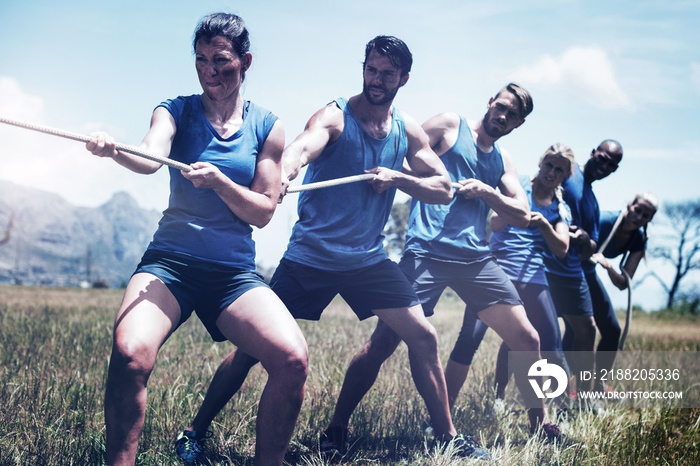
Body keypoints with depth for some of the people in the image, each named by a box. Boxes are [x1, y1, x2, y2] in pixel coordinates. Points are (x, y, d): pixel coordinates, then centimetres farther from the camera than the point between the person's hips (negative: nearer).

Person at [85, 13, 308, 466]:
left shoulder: (267, 127, 8)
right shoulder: (176, 111, 5)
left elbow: (263, 211, 3)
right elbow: (151, 157, -17)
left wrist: (218, 180, -16)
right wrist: (113, 149, -40)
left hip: (235, 273, 1)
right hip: (169, 262, -1)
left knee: (293, 360, -22)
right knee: (130, 355, -30)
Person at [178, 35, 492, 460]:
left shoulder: (408, 131, 5)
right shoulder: (334, 117, -11)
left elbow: (444, 190, 5)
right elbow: (301, 148, -32)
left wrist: (397, 177, -13)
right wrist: (280, 174, -56)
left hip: (368, 258, 4)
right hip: (310, 256, -4)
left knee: (424, 336, -1)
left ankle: (449, 437, 14)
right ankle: (195, 433, 10)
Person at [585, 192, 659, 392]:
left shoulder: (638, 240, -8)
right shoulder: (604, 221, -27)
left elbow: (623, 284, -12)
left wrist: (608, 265, -31)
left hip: (588, 273, 7)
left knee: (612, 330, 6)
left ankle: (598, 386, 19)